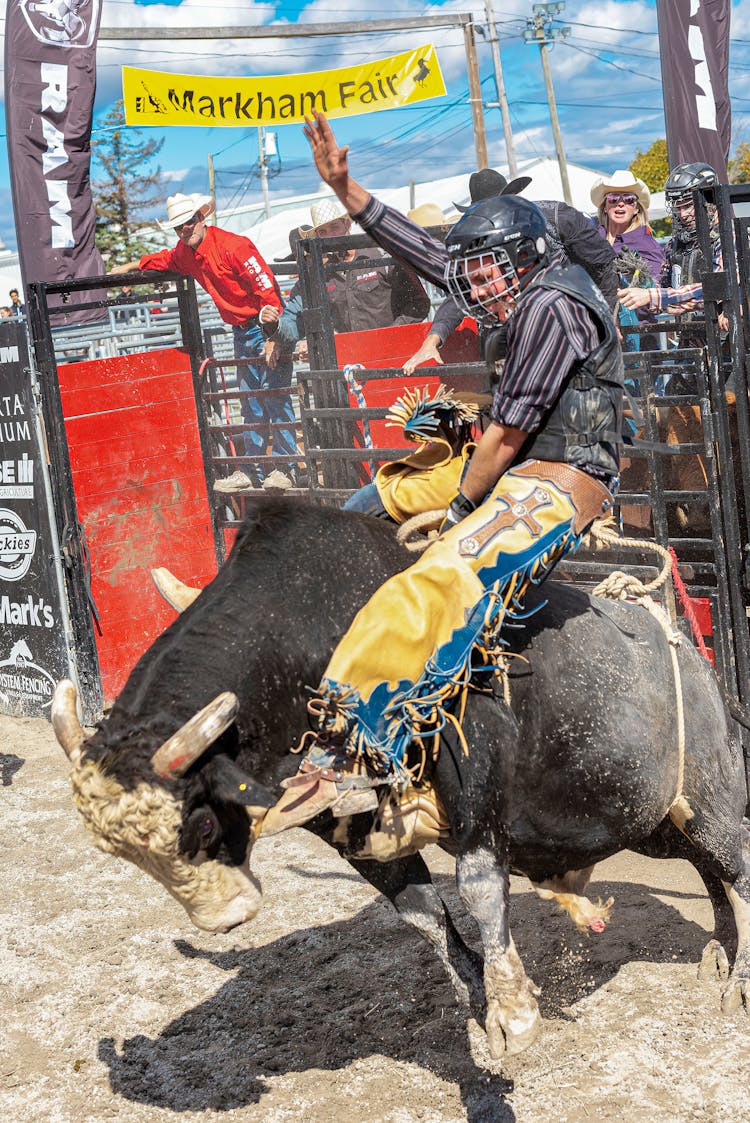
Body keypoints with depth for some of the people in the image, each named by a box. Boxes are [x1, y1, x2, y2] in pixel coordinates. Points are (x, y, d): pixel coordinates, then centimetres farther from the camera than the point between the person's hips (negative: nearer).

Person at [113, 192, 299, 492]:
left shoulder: (233, 245, -19)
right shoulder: (185, 254, 6)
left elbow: (265, 285, -25)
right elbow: (163, 259, 30)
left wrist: (271, 316, -38)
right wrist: (129, 267, 31)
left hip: (266, 326, -8)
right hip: (241, 332, 8)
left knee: (275, 396, -9)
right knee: (251, 402, 10)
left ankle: (286, 466, -5)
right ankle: (252, 470, 13)